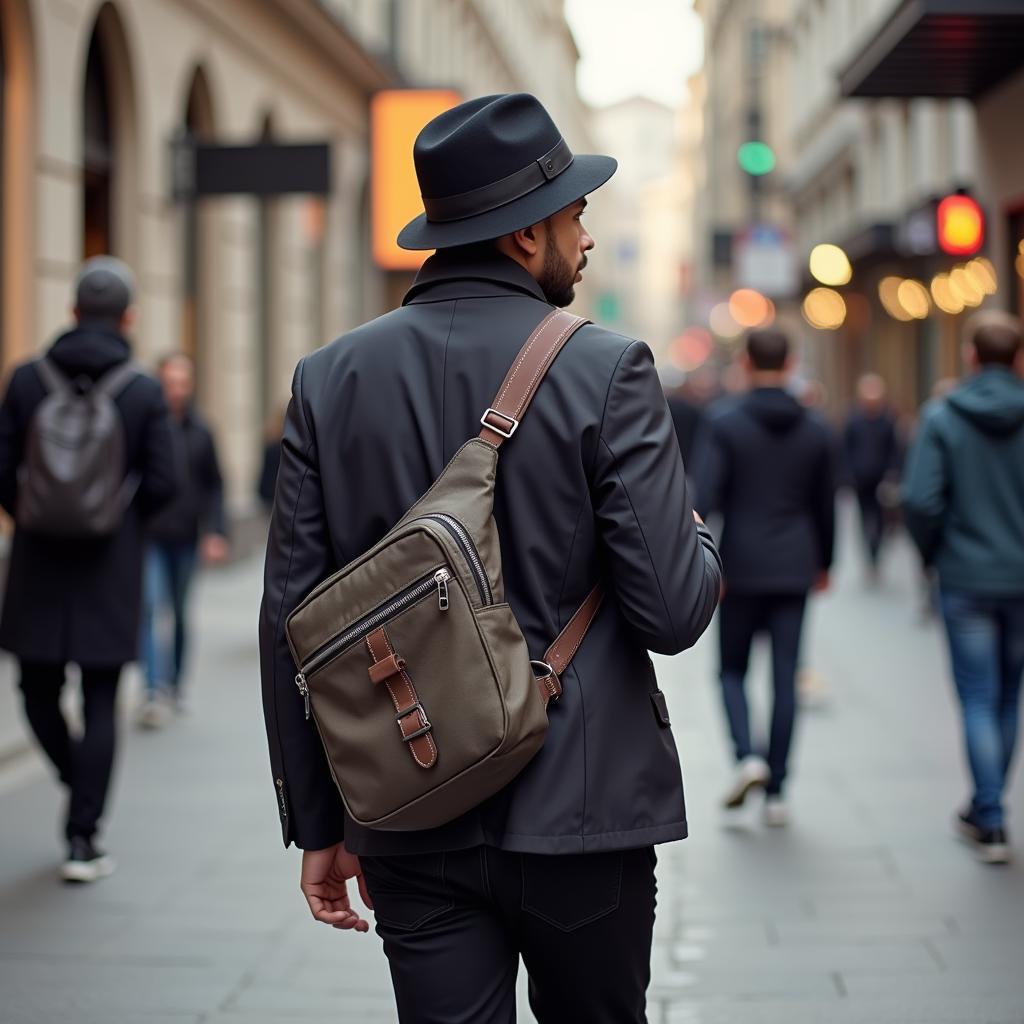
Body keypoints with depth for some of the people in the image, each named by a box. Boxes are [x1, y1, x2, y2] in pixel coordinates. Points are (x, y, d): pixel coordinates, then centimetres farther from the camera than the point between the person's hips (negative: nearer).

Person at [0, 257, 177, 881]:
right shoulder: (145, 392, -6)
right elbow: (163, 483, -8)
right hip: (112, 568, -1)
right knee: (100, 704, 4)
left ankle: (85, 797, 25)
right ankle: (82, 840, 4)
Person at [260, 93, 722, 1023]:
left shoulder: (331, 379, 1)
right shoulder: (607, 372, -10)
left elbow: (292, 621, 2)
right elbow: (673, 612, -13)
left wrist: (317, 824, 9)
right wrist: (698, 541, 11)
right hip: (577, 809, -3)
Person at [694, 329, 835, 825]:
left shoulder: (726, 424, -7)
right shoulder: (815, 429, 4)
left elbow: (705, 499, -14)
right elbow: (825, 506, 12)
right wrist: (823, 563, 24)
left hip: (742, 569, -2)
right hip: (794, 571, 2)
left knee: (732, 670, 13)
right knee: (785, 680, 5)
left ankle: (747, 756, -9)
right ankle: (776, 794, 5)